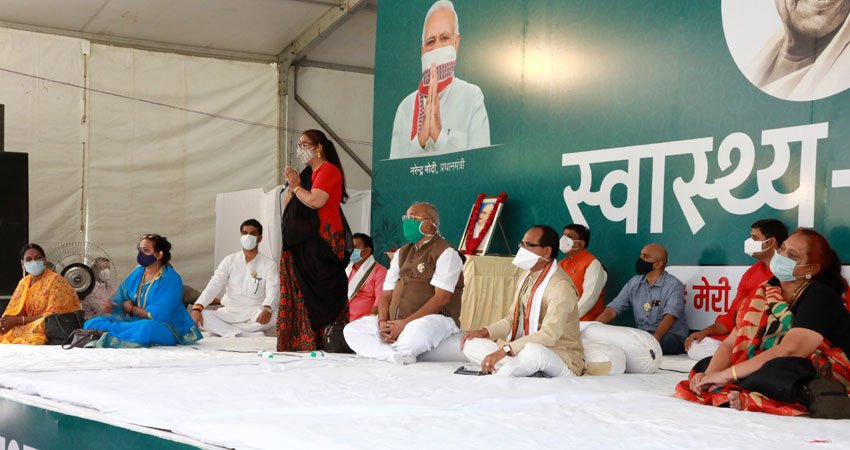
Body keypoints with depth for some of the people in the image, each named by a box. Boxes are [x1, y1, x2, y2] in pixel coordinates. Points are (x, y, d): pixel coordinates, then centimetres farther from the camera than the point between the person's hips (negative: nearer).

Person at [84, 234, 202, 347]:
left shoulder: (171, 279, -12)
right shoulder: (136, 274, 10)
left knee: (147, 328, -42)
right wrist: (110, 305, -8)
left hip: (165, 329, -7)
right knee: (92, 323, -7)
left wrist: (131, 309, -6)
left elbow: (158, 314, -19)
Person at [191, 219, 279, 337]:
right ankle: (248, 334, -30)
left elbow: (273, 289, -15)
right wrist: (197, 307, -21)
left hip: (254, 314, -2)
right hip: (229, 312, 2)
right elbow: (214, 285, -3)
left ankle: (221, 329, -27)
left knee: (271, 318, -36)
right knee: (203, 316, -26)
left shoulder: (268, 264, 1)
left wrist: (267, 309, -39)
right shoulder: (230, 260, 8)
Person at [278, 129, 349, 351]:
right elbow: (288, 203, 22)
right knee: (302, 291, 5)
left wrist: (296, 186, -5)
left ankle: (324, 340, -11)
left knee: (323, 291, -10)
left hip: (322, 240, -9)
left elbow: (315, 201, -20)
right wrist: (292, 186, 4)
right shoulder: (307, 173, 21)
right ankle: (299, 342, 5)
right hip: (302, 242, 9)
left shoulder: (328, 170, -6)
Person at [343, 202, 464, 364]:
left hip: (435, 319, -8)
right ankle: (397, 356, -29)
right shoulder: (402, 253, 21)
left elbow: (441, 298, -15)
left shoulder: (445, 253, -3)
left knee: (417, 332, -42)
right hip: (395, 322, 8)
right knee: (351, 330, -10)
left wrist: (406, 323, -20)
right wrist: (383, 322, -6)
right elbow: (386, 294, 16)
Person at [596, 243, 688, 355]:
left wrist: (655, 337, -41)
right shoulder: (634, 283, 11)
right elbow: (612, 309, 5)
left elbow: (669, 317, -22)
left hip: (672, 337, -3)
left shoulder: (674, 285, -7)